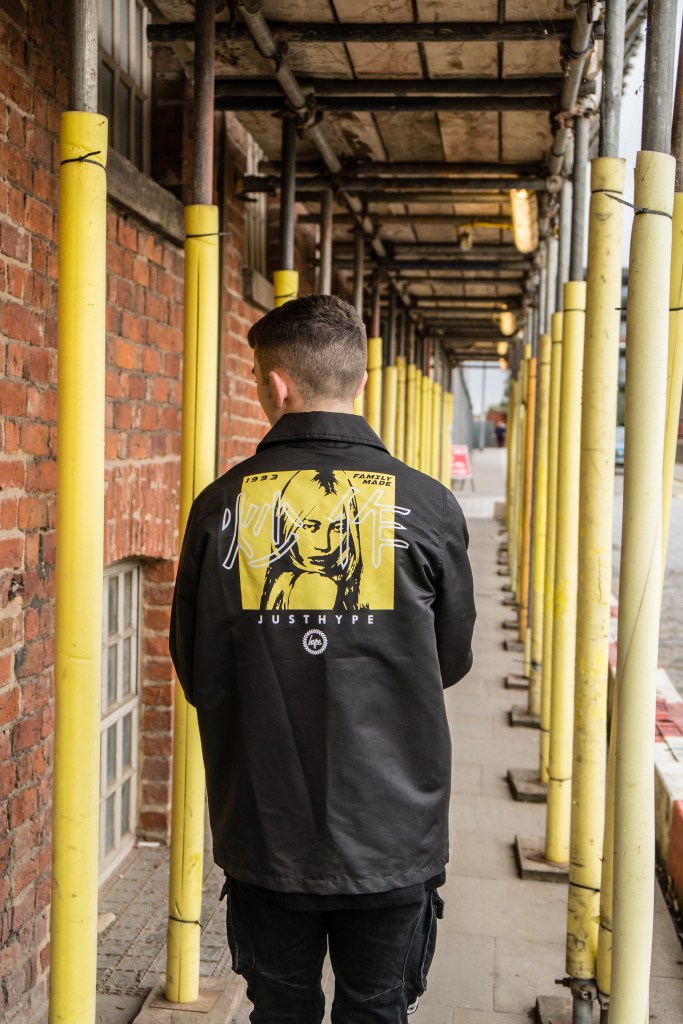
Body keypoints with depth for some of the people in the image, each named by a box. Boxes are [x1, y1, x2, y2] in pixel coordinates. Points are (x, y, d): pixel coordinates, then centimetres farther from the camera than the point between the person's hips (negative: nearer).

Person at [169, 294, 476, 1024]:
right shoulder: (429, 508, -11)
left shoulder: (221, 506, -10)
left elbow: (196, 673, 0)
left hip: (265, 834, 1)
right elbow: (452, 661, 3)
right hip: (392, 836, 0)